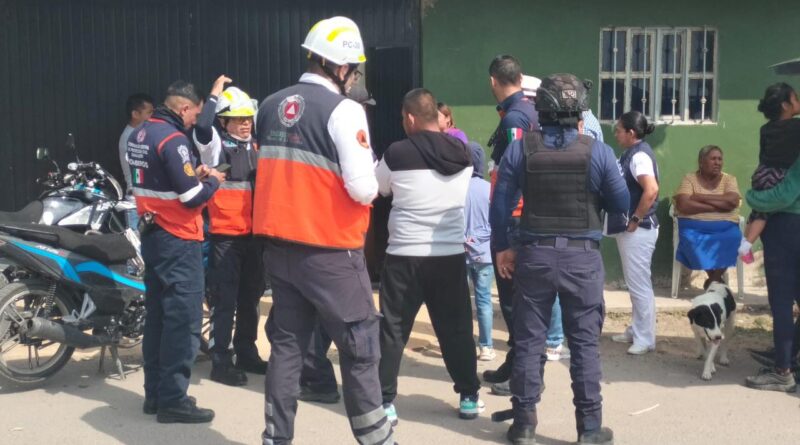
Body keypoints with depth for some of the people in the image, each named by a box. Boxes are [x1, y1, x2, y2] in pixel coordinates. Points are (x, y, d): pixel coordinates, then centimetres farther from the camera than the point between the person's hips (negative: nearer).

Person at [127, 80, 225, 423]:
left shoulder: (139, 135, 11)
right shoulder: (173, 139, -18)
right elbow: (192, 197, -19)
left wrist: (192, 174, 11)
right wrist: (213, 180, -1)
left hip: (152, 235, 10)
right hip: (177, 240, -10)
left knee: (157, 315, 14)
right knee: (183, 320, -5)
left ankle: (155, 394, 21)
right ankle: (173, 400, -1)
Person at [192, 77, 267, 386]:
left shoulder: (256, 147, 13)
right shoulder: (215, 144, -6)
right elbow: (202, 128, -28)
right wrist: (215, 94, -16)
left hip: (253, 234, 7)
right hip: (225, 234, -6)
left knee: (250, 298, 15)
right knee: (224, 300, -4)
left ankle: (246, 353, 28)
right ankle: (220, 362, 4)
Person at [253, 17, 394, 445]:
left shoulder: (270, 106, 8)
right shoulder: (343, 110, -13)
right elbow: (363, 189, -17)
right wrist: (373, 185, 3)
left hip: (279, 245, 7)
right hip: (330, 251, -6)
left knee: (286, 344, 14)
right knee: (359, 347, 5)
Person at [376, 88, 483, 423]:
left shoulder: (397, 154, -10)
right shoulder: (462, 154, 1)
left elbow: (377, 190, 6)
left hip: (404, 256, -3)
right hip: (451, 256, 3)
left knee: (392, 330, 7)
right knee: (457, 329, 14)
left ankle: (385, 402, 9)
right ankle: (469, 397, 22)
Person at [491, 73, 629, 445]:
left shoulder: (520, 149, -4)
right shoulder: (598, 152, -7)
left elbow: (500, 204, -1)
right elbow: (621, 205, 2)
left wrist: (501, 247, 10)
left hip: (534, 254, 1)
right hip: (582, 256, -1)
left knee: (528, 341, 9)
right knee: (585, 343, 7)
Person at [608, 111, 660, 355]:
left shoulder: (639, 155, -18)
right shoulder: (633, 153, 12)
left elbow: (651, 190, -30)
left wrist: (635, 220, -22)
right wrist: (629, 222, 12)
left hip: (638, 230, -10)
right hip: (628, 229, 10)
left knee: (639, 284, -3)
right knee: (635, 282, 17)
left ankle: (645, 339, 6)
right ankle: (637, 330, 28)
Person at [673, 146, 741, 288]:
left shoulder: (729, 179, 9)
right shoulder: (690, 179, 3)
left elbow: (732, 201, -11)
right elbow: (683, 205, -13)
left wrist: (699, 197, -12)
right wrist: (718, 205, -11)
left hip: (725, 228, 1)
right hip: (694, 227, -1)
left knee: (734, 237, -30)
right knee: (690, 239, -33)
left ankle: (713, 280, -11)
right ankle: (716, 279, -11)